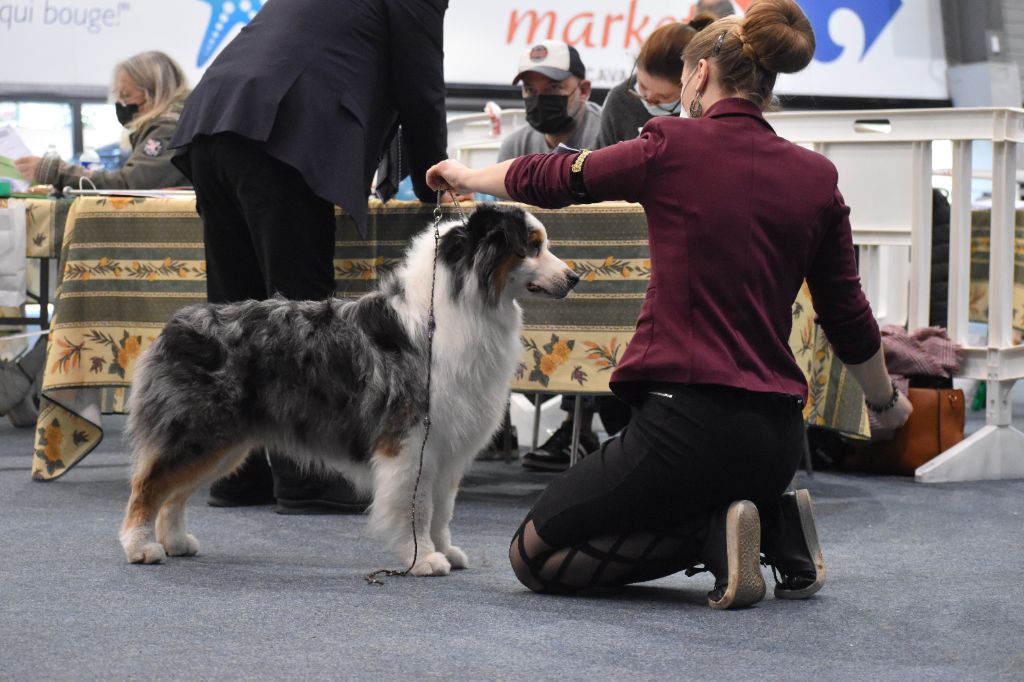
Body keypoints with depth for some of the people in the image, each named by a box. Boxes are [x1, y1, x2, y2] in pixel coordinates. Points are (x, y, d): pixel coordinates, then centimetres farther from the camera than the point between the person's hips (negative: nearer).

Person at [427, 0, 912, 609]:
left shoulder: (673, 148, -6)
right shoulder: (816, 177, 5)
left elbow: (549, 179, 10)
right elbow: (848, 316, 13)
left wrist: (466, 176, 30)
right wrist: (885, 400, 32)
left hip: (689, 418, -6)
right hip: (777, 437, 6)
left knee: (533, 557, 8)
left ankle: (715, 534, -9)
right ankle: (776, 526, 7)